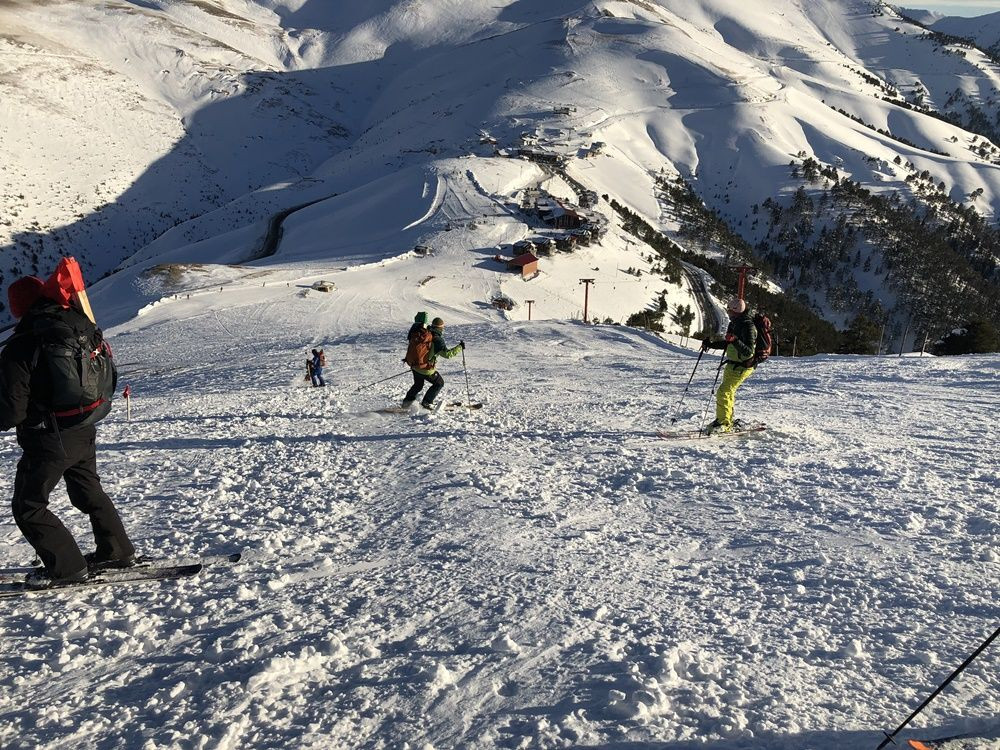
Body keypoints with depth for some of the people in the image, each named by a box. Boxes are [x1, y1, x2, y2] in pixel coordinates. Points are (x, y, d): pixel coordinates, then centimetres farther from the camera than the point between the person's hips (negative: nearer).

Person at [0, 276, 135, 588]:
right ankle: (117, 551, 32)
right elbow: (109, 379, 7)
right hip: (85, 433, 7)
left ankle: (67, 566, 13)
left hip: (48, 441, -6)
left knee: (28, 506, 11)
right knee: (89, 492, 25)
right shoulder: (84, 328, -3)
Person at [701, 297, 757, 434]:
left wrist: (735, 340, -39)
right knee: (728, 392, 17)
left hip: (742, 366, -10)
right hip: (732, 364, 10)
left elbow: (748, 351, -27)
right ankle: (727, 422, 30)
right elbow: (727, 344, 22)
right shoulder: (734, 324, 9)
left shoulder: (748, 327, -21)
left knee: (723, 392, -15)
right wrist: (710, 344, 12)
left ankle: (723, 423, -8)